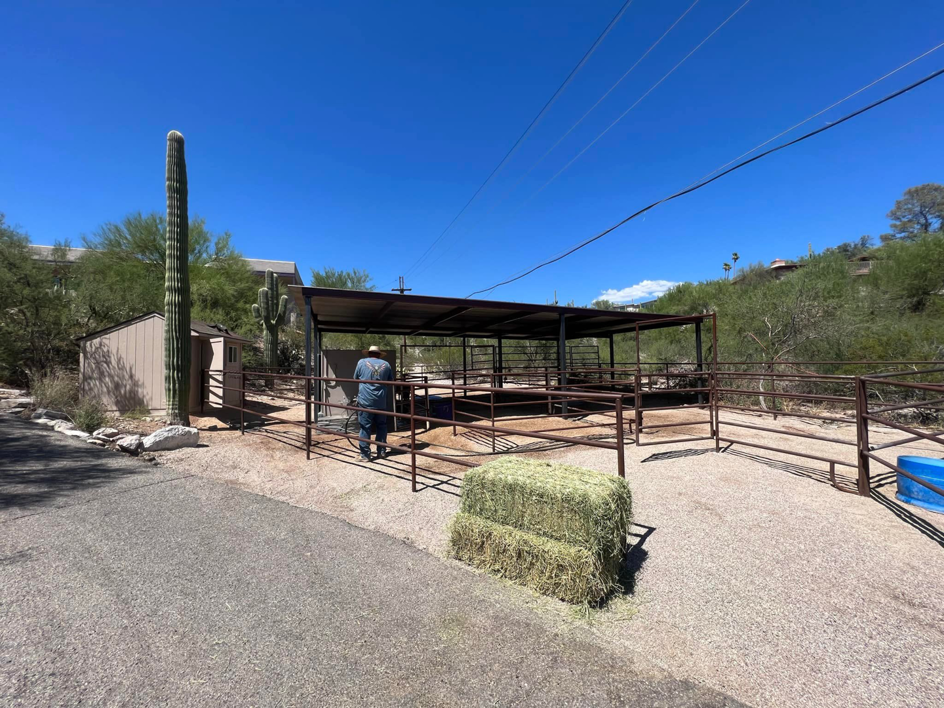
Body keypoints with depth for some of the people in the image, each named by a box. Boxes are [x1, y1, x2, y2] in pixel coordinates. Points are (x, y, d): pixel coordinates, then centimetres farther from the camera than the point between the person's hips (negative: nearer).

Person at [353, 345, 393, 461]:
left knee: (365, 428, 3)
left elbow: (355, 378, 12)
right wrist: (390, 393, 35)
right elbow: (391, 382, 17)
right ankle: (381, 451, 21)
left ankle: (365, 455, 4)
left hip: (365, 401, -2)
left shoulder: (362, 362, 1)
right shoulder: (386, 365, 8)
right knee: (381, 426, 16)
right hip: (381, 402, 2)